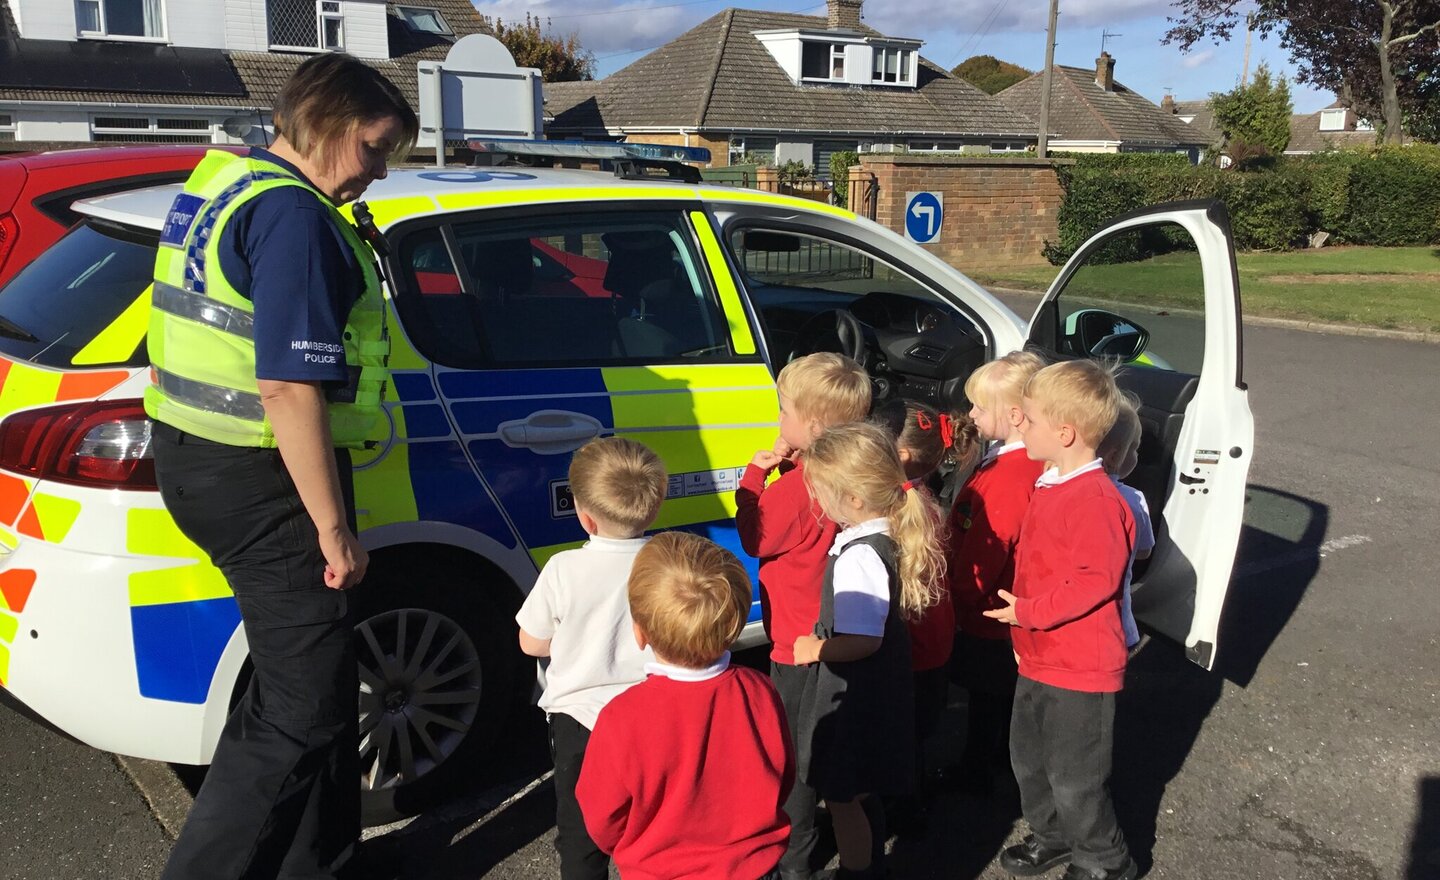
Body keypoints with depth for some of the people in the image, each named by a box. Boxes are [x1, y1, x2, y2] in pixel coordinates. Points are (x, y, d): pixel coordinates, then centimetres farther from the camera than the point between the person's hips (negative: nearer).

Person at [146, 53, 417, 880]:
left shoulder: (221, 182, 14)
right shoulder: (294, 215, -18)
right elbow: (289, 387, -24)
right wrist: (335, 529, -18)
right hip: (261, 481, -10)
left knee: (313, 679, 19)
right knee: (301, 714, -2)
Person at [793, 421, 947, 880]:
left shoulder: (859, 556, -27)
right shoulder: (889, 537, 0)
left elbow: (863, 640, -30)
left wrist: (816, 649, -15)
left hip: (854, 693, -9)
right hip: (878, 686, 9)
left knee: (842, 796, 8)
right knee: (863, 792, 24)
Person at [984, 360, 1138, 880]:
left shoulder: (1094, 499, -24)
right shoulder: (1050, 486, 7)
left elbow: (1097, 579, -29)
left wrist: (1029, 612, -23)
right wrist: (1024, 621, 16)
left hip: (1080, 669, -10)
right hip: (1039, 660, 10)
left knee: (1074, 778, 5)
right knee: (1029, 758, 23)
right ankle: (1053, 838, 43)